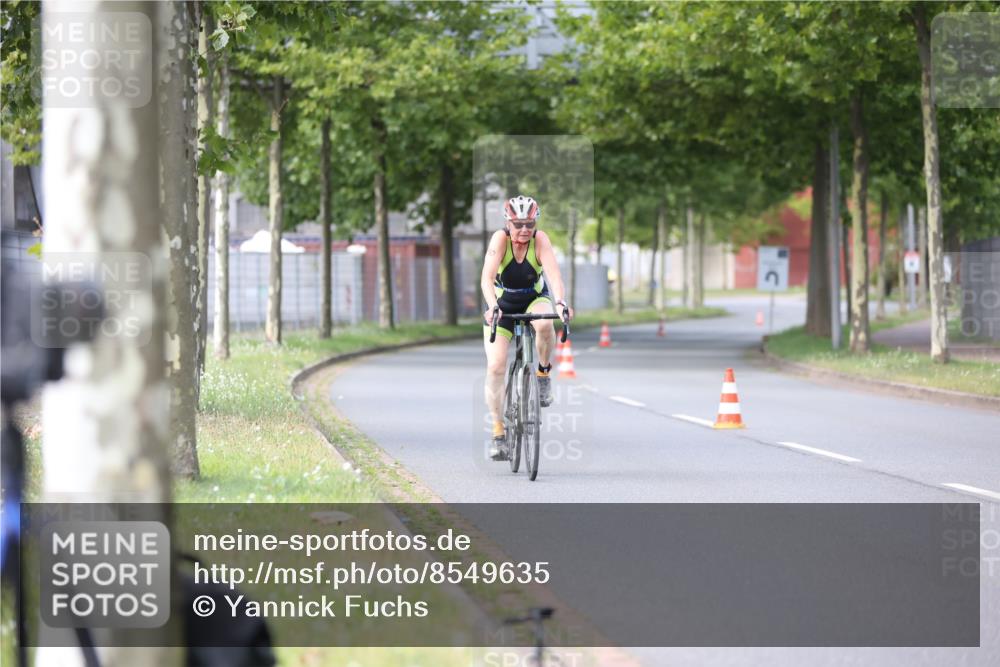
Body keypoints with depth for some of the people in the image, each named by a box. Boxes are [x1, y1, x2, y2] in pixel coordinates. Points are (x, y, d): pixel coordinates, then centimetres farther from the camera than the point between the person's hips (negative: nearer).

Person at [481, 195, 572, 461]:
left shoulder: (540, 240, -23)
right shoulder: (500, 239, -25)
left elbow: (553, 272, -36)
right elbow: (487, 277, -37)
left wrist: (561, 302, -55)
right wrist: (492, 306, -54)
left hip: (535, 300, 0)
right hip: (502, 306, 0)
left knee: (544, 324, -36)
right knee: (496, 366, -14)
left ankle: (544, 372, -7)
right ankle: (498, 432, -3)